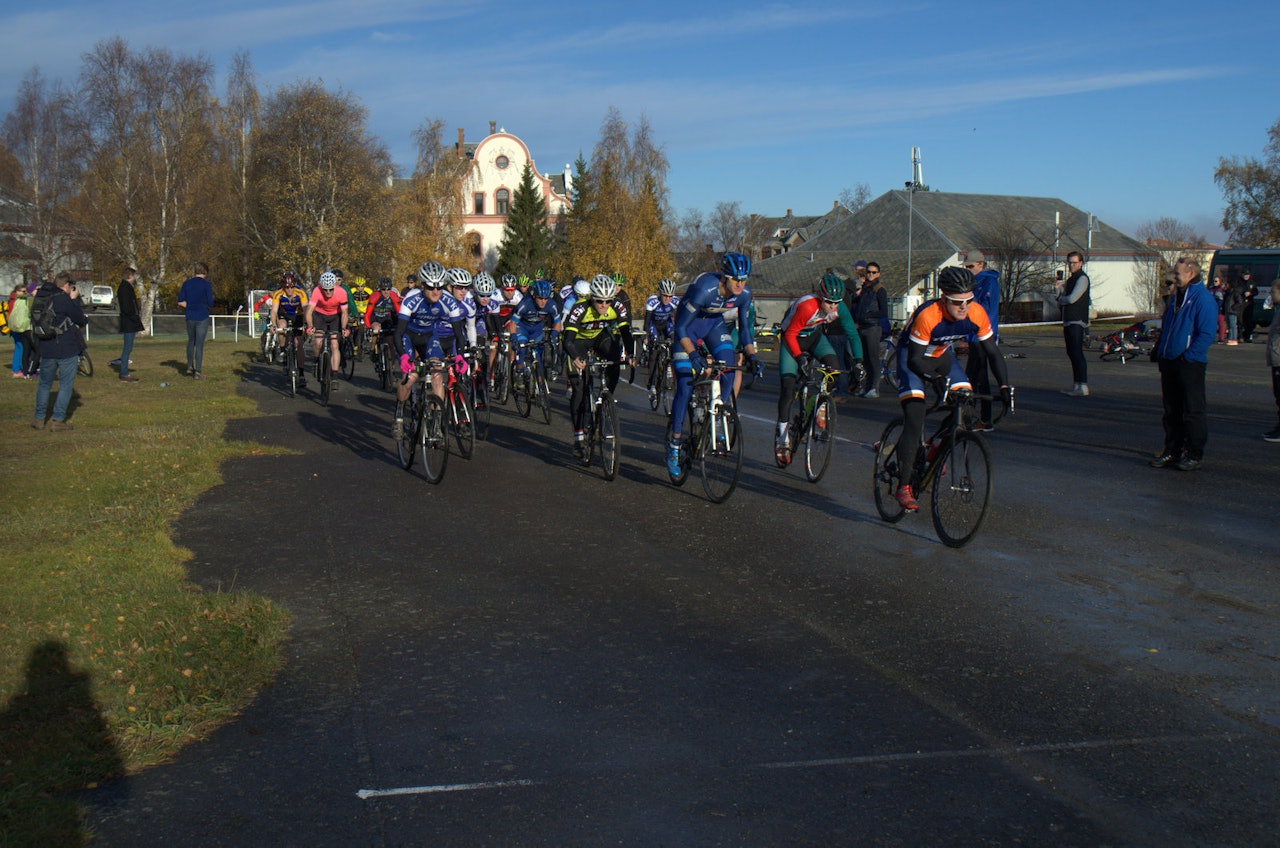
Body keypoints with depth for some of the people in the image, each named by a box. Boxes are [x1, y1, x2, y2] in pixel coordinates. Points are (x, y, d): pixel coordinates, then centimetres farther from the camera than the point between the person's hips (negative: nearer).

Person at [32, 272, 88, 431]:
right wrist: (75, 299, 2)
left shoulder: (40, 297, 6)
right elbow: (82, 320, -10)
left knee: (44, 384, 17)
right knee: (66, 385, 4)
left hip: (46, 350, 6)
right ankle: (58, 420, 2)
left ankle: (39, 418, 20)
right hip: (67, 350, -6)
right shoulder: (64, 299, -16)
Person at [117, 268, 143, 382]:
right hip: (129, 324, -10)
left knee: (127, 348, 13)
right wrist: (136, 319, -16)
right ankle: (124, 375, -5)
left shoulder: (127, 287, 17)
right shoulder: (125, 288, -14)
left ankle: (125, 373, 18)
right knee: (127, 348, -7)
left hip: (130, 324, 10)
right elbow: (126, 308, -21)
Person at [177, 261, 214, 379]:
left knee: (191, 341, 22)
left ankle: (189, 367, 19)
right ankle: (197, 372, -1)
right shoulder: (206, 284, -8)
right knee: (199, 344, 0)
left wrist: (190, 306, 12)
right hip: (202, 317, -4)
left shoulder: (187, 283, 5)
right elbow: (210, 303, -10)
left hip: (190, 317, 4)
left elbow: (180, 302, 2)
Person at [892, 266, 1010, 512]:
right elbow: (914, 359, -32)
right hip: (912, 355, -5)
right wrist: (934, 378, -50)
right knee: (915, 418, -18)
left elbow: (992, 352, -11)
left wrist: (1004, 386, -22)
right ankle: (904, 486, -13)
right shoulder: (927, 315, -36)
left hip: (941, 355, 6)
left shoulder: (977, 314, -22)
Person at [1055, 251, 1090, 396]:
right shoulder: (1071, 279, 21)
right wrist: (1059, 287, 4)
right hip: (1068, 321, 10)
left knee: (1077, 353, -15)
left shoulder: (1082, 278, -9)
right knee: (1072, 353, 12)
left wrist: (1061, 299, 2)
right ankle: (1076, 385, 18)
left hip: (1077, 321, -10)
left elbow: (1072, 298, -18)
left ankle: (1083, 387, -18)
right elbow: (1062, 299, 21)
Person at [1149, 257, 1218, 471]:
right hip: (1170, 363, 8)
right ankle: (1172, 451, 21)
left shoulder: (1203, 299, -12)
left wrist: (1187, 355, -21)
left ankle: (1195, 455, 6)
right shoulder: (1176, 297, 15)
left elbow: (1207, 334, -17)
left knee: (1192, 411, -1)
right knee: (1171, 411, 12)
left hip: (1190, 364, -8)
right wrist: (1158, 352, 13)